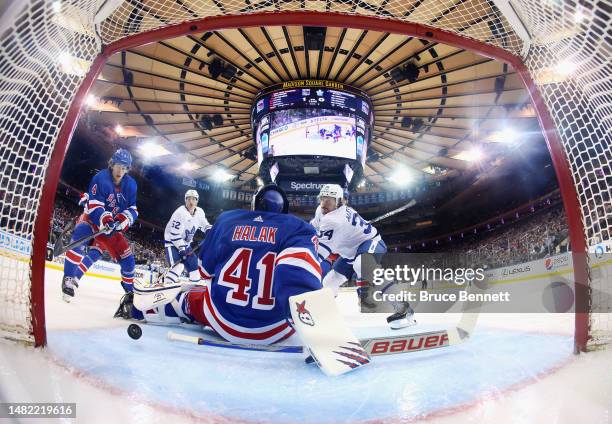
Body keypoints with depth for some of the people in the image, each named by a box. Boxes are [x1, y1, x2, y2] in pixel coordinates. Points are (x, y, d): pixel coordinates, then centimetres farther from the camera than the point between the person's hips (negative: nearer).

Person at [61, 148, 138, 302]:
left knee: (126, 257, 0)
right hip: (92, 219, -4)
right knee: (79, 240, -35)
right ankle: (68, 279, -25)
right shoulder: (101, 178, -20)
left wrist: (123, 219, -26)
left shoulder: (130, 185, -5)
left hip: (113, 225, 4)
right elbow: (94, 206, -26)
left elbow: (133, 209, -5)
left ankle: (131, 290, 18)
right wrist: (105, 219, -43)